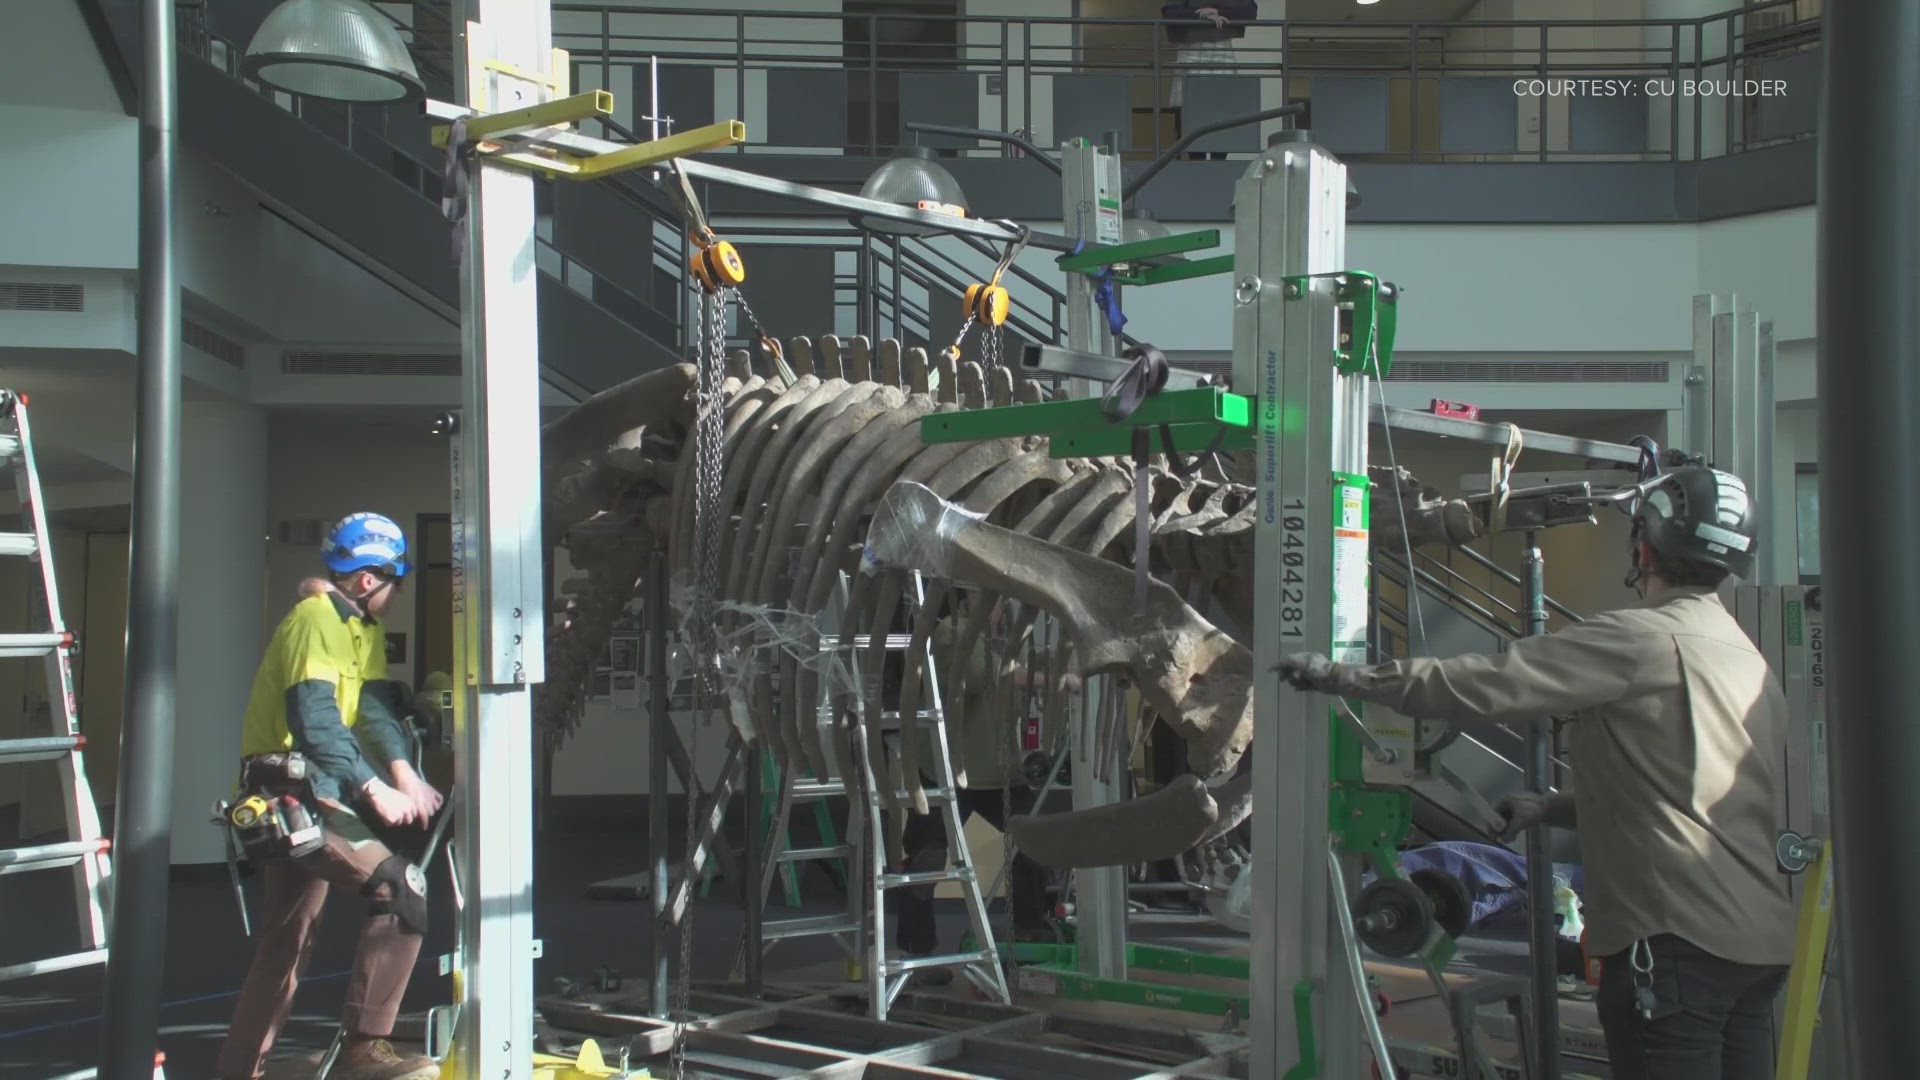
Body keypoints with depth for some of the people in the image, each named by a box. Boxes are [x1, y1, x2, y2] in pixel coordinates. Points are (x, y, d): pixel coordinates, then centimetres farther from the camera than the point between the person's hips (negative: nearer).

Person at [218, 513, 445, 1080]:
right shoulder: (316, 620, -15)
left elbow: (375, 705, 2)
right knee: (399, 887, -22)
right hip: (292, 792, -11)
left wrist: (403, 772, -13)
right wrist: (375, 789, -27)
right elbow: (316, 722, -25)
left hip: (311, 791, 11)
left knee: (288, 939, 18)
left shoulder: (364, 627, 15)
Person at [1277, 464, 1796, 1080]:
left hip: (1679, 939, -9)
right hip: (1760, 941, 9)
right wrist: (1550, 809, 31)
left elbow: (1487, 684, -14)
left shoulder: (1640, 638, -11)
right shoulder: (1751, 660, 18)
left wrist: (1338, 677, -6)